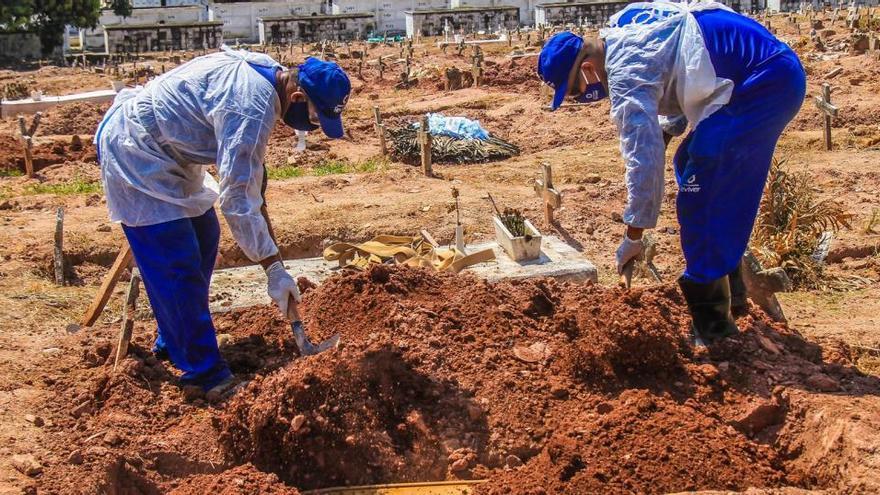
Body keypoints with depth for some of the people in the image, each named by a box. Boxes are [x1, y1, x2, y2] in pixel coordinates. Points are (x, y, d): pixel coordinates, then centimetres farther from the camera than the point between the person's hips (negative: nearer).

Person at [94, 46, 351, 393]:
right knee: (178, 266, -10)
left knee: (204, 238, 16)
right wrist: (275, 270, -25)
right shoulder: (252, 108, -30)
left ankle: (172, 343, 29)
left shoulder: (264, 69, -2)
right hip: (133, 152, -10)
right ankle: (205, 374, -2)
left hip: (163, 148, 10)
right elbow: (238, 199, -29)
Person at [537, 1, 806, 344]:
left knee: (699, 197, -10)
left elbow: (643, 156, -21)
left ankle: (711, 324, -2)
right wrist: (667, 129, 13)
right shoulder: (622, 30, 12)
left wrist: (633, 236, -12)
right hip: (775, 68, 11)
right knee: (691, 166, 20)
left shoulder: (625, 72, -18)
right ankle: (730, 288, 29)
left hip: (766, 83, -11)